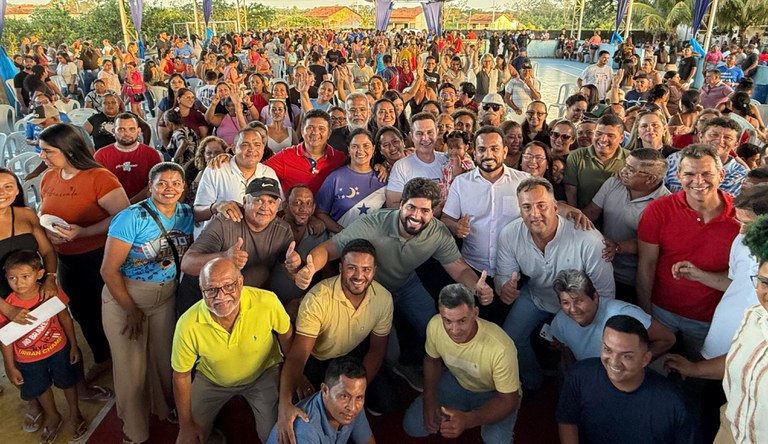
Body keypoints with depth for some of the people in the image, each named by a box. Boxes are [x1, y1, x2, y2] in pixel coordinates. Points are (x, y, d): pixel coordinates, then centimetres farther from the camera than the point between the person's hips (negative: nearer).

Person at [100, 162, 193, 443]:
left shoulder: (186, 214, -4)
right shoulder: (132, 217, -21)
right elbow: (109, 270, -18)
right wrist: (132, 310, -12)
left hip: (166, 297, 4)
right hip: (124, 297, -4)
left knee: (165, 357, 13)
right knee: (131, 364, 8)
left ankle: (166, 408, 43)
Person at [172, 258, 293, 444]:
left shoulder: (267, 302, -33)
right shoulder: (188, 325, -30)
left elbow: (287, 336, -10)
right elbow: (181, 375, -13)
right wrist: (186, 425, -4)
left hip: (264, 374, -1)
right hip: (211, 380, 1)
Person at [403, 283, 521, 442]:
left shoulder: (500, 348, -39)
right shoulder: (435, 325, -26)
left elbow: (508, 400, -25)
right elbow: (432, 360, -2)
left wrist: (468, 420, -40)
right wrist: (429, 399, -15)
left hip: (495, 394, -3)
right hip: (456, 382, 4)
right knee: (413, 426, -9)